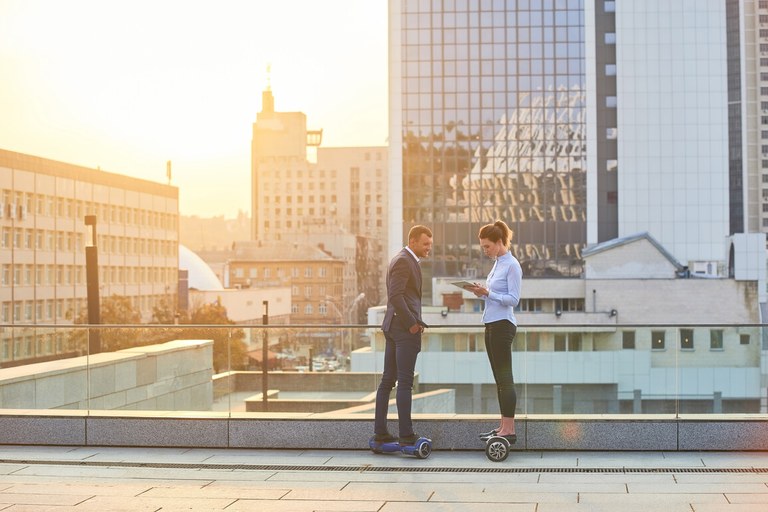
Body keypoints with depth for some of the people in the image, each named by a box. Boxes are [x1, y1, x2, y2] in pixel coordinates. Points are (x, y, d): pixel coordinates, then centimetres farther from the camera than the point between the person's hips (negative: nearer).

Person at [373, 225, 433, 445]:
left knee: (388, 380, 9)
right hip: (405, 328, -10)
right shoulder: (404, 261, -13)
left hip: (393, 327, 10)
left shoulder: (402, 260, 19)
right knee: (405, 382, -8)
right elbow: (396, 297, -22)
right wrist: (412, 324, -15)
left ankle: (380, 431, 12)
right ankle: (406, 434, -7)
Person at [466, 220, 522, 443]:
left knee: (505, 377, -7)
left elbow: (513, 299, -16)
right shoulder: (497, 263, 16)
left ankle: (509, 430, -5)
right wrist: (481, 292, 4)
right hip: (492, 324, 10)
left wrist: (488, 293, -23)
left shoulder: (512, 265, -12)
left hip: (503, 325, -10)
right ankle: (504, 426, 16)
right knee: (499, 379, 11)